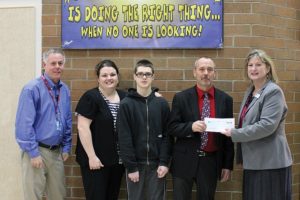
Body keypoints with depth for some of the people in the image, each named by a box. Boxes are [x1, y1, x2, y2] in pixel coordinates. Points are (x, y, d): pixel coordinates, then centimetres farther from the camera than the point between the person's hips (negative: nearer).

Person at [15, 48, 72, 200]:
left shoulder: (64, 90, 7)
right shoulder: (32, 89, -13)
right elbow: (24, 124, -16)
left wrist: (66, 147, 10)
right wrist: (33, 153, -17)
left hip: (57, 152, 6)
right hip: (37, 151, -6)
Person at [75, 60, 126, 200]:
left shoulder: (124, 97, 7)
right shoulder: (90, 97, -9)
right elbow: (83, 127, -15)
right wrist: (92, 156, -17)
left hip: (118, 160, 6)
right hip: (96, 160, -6)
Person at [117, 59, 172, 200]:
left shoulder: (162, 103, 3)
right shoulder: (126, 104, -3)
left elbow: (167, 135, 2)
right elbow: (124, 138, -6)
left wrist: (164, 162, -6)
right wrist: (131, 166, -10)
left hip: (156, 164, 1)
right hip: (136, 164, -1)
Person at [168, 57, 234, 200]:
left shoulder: (225, 100, 3)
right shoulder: (181, 98, -1)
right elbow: (172, 128, -3)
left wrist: (228, 165, 4)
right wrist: (191, 127, -23)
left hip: (211, 162, 1)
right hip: (185, 161, -1)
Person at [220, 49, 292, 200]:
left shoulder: (273, 92, -13)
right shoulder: (250, 92, 14)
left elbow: (267, 125, -22)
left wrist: (234, 134, -17)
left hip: (270, 163, -8)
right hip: (253, 162, 8)